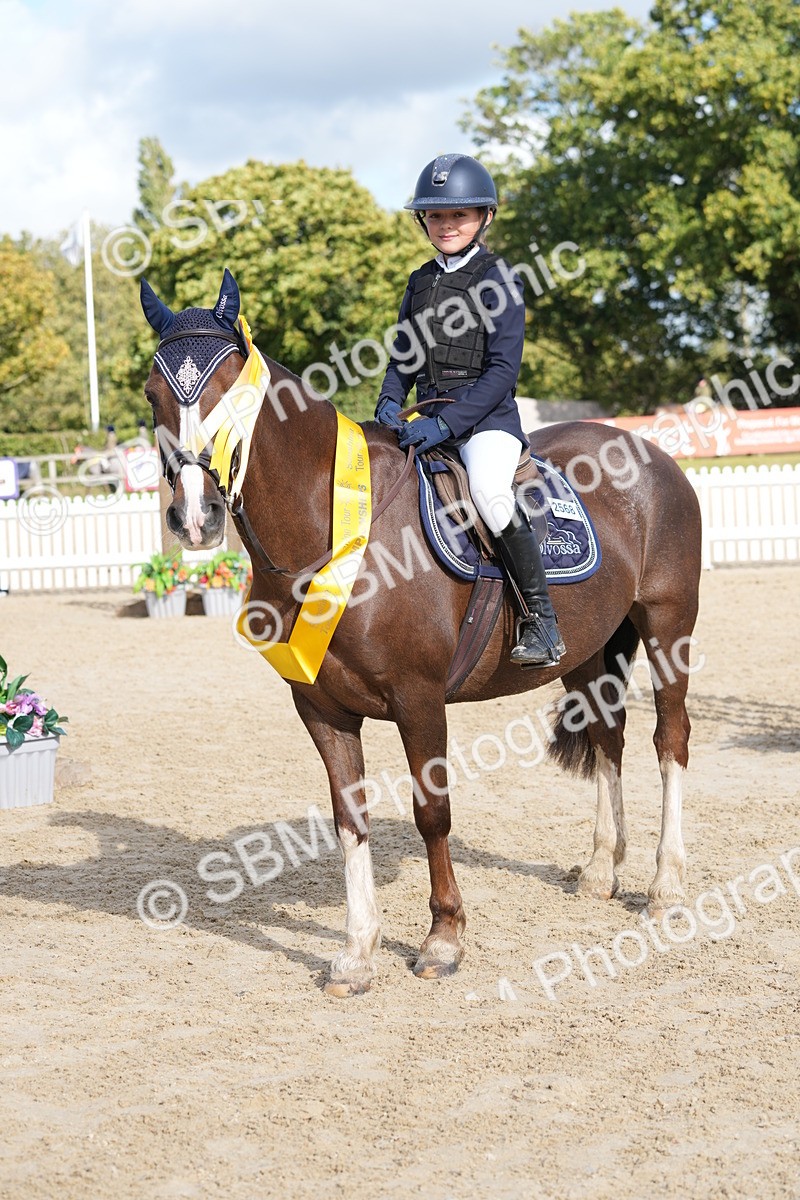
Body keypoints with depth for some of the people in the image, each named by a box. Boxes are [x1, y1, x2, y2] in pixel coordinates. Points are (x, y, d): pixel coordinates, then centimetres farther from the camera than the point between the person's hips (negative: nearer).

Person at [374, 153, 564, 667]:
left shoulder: (498, 280, -4)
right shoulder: (422, 282, 15)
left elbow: (503, 371, -12)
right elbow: (403, 355, 20)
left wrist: (447, 424, -21)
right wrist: (391, 402, -2)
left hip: (486, 416, -7)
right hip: (428, 417, 7)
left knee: (489, 491, -34)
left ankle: (541, 619, -25)